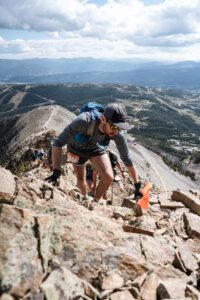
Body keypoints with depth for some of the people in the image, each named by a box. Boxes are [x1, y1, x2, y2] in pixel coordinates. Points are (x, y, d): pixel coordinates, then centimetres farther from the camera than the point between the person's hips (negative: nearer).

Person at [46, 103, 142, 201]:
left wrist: (137, 186, -16)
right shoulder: (83, 121, -45)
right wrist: (56, 172, -47)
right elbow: (58, 143, -40)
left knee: (108, 177, -16)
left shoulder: (117, 134, -33)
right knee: (80, 179, 13)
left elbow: (127, 159, -20)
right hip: (77, 148, -1)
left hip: (96, 148, 2)